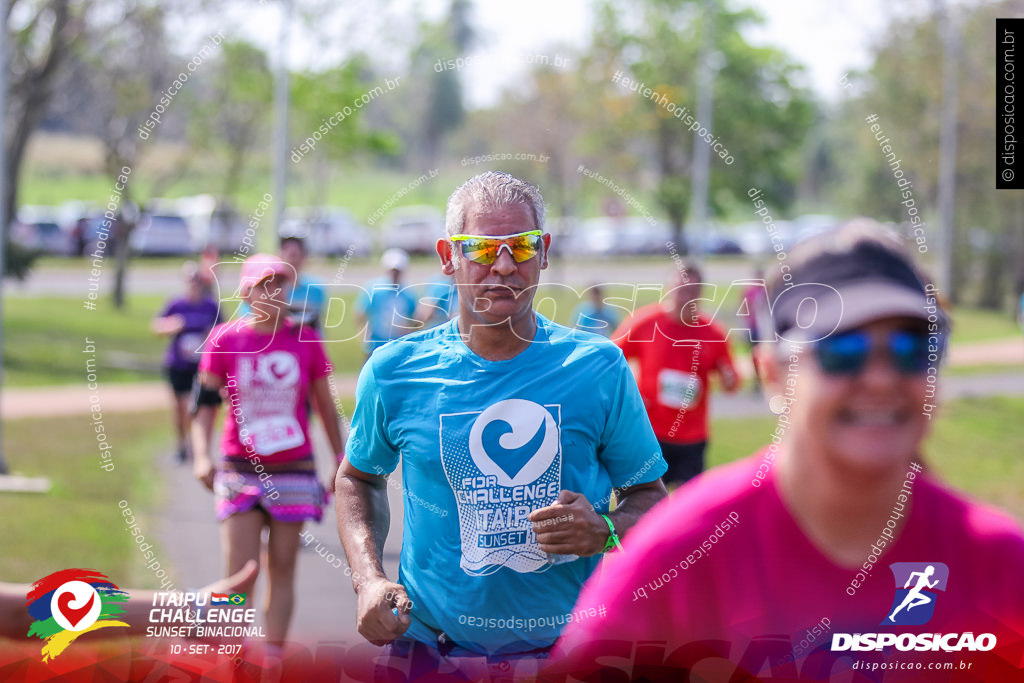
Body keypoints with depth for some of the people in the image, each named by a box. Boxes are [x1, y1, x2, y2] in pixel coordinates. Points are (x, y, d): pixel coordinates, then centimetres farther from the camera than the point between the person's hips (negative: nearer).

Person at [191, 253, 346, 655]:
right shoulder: (225, 340, -2)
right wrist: (202, 456, -11)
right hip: (240, 470, -1)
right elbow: (206, 403, 2)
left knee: (282, 569, 5)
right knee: (239, 573, -6)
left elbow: (325, 407, 10)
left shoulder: (305, 342, 1)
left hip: (293, 471, 1)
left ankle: (273, 656, 12)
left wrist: (341, 462, 11)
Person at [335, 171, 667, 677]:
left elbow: (650, 497, 4)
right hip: (427, 649, 0)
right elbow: (357, 478, 13)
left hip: (567, 651, 0)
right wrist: (368, 579, -2)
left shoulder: (598, 368, -5)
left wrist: (604, 532, -17)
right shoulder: (394, 370, -3)